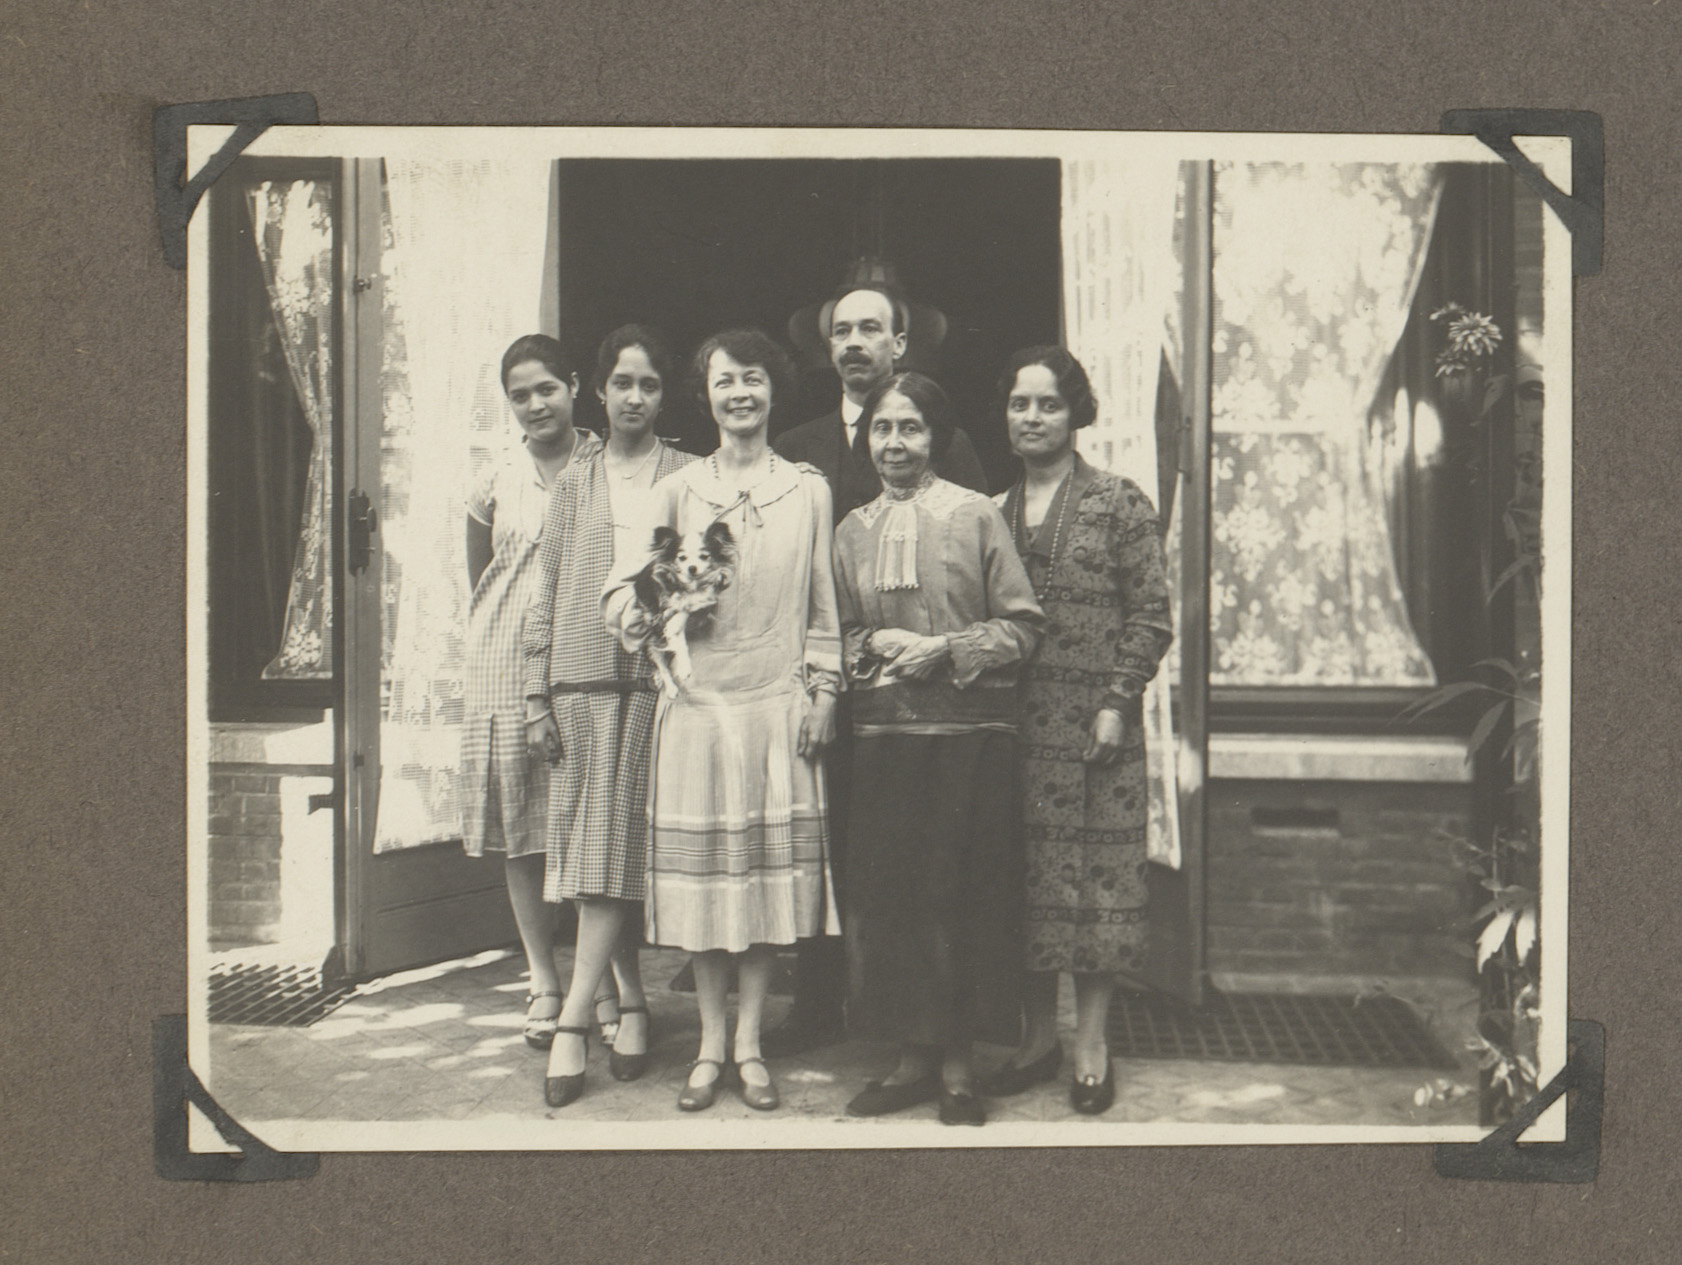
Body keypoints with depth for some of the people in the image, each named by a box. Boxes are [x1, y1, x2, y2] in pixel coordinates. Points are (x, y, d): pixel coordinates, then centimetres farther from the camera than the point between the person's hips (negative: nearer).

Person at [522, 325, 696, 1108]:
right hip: (582, 682, 3)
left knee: (620, 853, -7)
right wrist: (537, 698, 6)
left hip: (657, 681, -3)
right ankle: (630, 1004, 13)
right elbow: (546, 598, 13)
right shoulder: (574, 484, 14)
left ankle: (574, 1021, -8)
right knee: (593, 853, 1)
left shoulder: (689, 478, 7)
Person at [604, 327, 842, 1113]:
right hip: (697, 700, 0)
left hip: (778, 703, 0)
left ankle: (749, 1043, 15)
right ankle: (710, 1045, 16)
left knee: (768, 873, 3)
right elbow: (632, 576, 1)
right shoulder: (676, 490, 6)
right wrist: (637, 610, -21)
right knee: (700, 876, 3)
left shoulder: (808, 490, 7)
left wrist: (822, 691, 2)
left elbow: (822, 604, 8)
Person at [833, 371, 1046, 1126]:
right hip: (881, 733, 4)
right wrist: (873, 647, -4)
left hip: (968, 733, -3)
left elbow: (1022, 625, -2)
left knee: (959, 898, 0)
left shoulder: (977, 517, 0)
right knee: (883, 897, 4)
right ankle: (912, 1060, 17)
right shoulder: (852, 531, 11)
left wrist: (945, 650, -13)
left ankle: (957, 1068, 12)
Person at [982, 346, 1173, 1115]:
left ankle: (1092, 1045, 8)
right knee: (1026, 877, 8)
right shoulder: (993, 515, 13)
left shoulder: (1120, 505, 1)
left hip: (1094, 725, -4)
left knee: (1096, 873, -1)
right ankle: (1037, 1036, 19)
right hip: (1015, 727, 4)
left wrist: (1117, 702, -11)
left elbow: (1151, 616, -3)